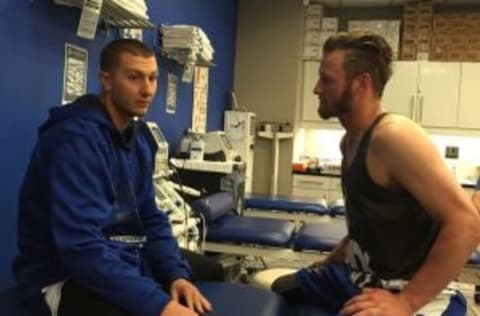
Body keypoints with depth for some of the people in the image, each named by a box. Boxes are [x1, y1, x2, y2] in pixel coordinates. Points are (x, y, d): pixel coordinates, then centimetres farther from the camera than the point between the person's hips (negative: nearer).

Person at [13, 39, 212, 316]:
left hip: (123, 260, 8)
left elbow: (149, 217, 8)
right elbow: (82, 247, -28)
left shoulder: (138, 136, 5)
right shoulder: (77, 138, -21)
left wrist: (177, 274, -7)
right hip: (65, 275, -8)